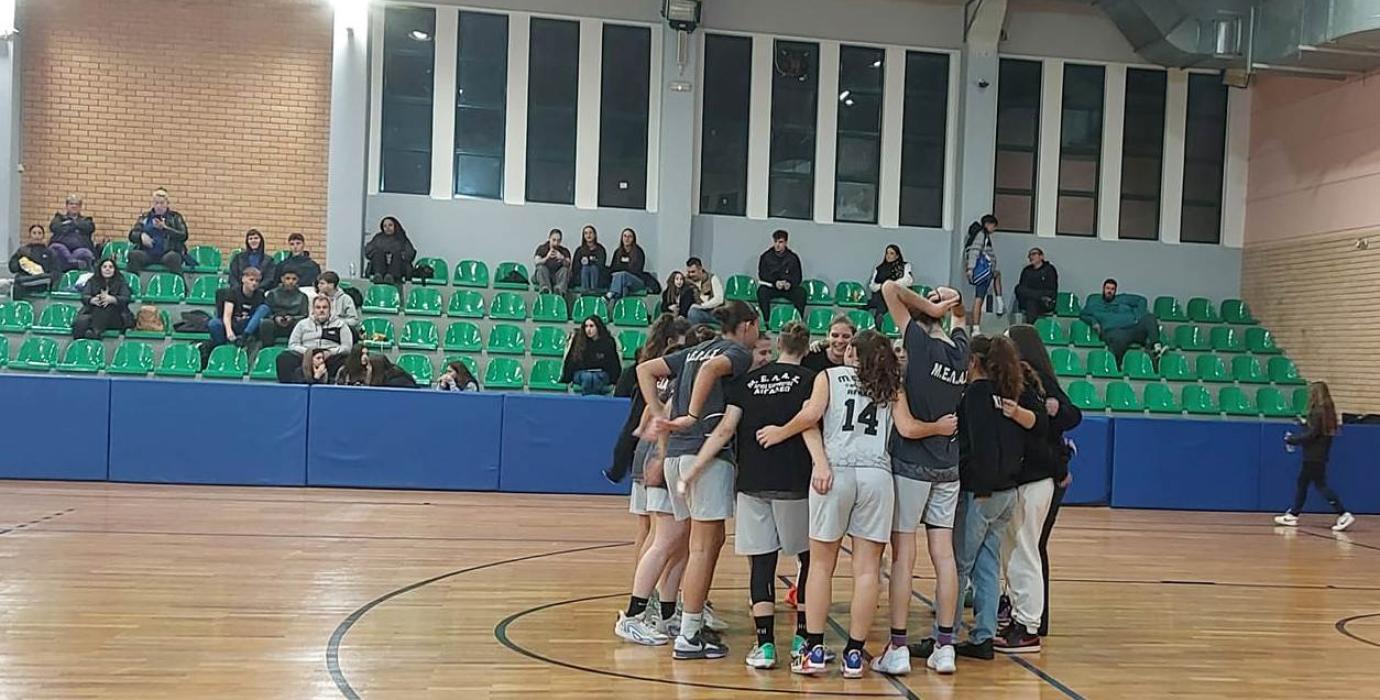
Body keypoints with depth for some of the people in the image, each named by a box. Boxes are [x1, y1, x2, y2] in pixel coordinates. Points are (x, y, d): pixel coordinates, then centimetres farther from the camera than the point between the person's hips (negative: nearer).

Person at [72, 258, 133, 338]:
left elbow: (126, 299, -3)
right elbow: (84, 297, 4)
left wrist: (111, 299, -26)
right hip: (92, 313, 2)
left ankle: (95, 331, -55)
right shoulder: (92, 281, 20)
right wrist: (93, 300, -22)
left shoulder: (121, 282, 14)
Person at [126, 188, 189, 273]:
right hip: (147, 254, 2)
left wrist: (164, 228, -11)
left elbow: (183, 236, 1)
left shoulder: (175, 217, 14)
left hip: (167, 253, -2)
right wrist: (141, 235, -10)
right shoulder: (145, 217, 20)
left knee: (173, 257, -37)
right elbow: (132, 235, 14)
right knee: (134, 255, -30)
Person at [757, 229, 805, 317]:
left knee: (801, 292, -27)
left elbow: (798, 277, 3)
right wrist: (775, 283, -20)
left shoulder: (793, 257, 2)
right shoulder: (766, 256, 1)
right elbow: (762, 275, -2)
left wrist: (790, 283, -21)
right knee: (762, 291, -32)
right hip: (770, 287, -1)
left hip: (788, 288, 1)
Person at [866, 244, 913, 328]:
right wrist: (881, 286, -5)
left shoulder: (905, 266, 18)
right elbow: (872, 285, 16)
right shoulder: (879, 268, 25)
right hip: (880, 294, 3)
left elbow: (909, 280, 0)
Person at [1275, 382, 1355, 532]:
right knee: (1302, 483, 14)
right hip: (1315, 456, 10)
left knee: (1321, 485, -7)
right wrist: (1306, 424, 19)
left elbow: (1311, 434, -20)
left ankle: (1344, 515, -10)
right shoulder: (1327, 410, 10)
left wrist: (1292, 439, -11)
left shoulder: (1318, 412, -17)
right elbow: (1319, 431, 13)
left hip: (1314, 457, -10)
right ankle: (1292, 515, 19)